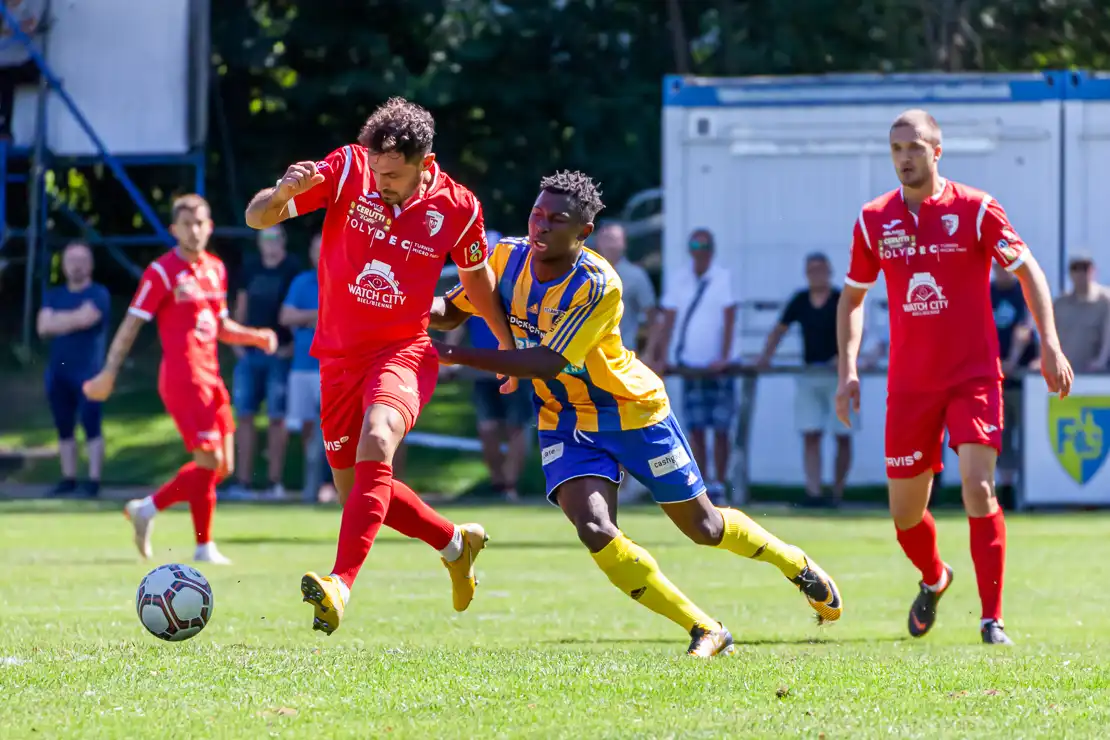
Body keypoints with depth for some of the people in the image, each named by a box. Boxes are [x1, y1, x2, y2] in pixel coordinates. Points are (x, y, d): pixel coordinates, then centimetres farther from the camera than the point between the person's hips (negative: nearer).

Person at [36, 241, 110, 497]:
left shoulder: (98, 294, -2)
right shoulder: (54, 296, 14)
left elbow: (86, 317, -18)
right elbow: (43, 327, -1)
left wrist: (58, 320, -5)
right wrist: (73, 320, -11)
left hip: (87, 371, -6)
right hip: (58, 370, 6)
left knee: (91, 425, -9)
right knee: (64, 427, 8)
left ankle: (94, 480, -9)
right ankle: (68, 479, 15)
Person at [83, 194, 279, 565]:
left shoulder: (216, 269, 14)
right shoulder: (162, 272, -8)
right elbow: (131, 324, -9)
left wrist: (257, 337, 8)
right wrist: (109, 373, -12)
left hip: (210, 377, 8)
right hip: (182, 377, -8)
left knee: (222, 466, 8)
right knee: (209, 460, -12)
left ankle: (146, 509, 19)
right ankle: (204, 546, 1)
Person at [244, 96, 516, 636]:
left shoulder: (457, 208, -9)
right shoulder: (347, 170, -11)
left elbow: (476, 276, 12)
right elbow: (257, 218, -12)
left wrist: (509, 346, 21)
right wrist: (283, 192, -35)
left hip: (403, 350, -3)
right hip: (339, 354, 3)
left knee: (376, 441, -33)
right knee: (356, 491, 12)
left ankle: (341, 583, -43)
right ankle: (455, 544, 39)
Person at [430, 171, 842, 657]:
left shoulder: (598, 284, -28)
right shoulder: (508, 259, -11)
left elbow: (547, 363, -34)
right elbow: (451, 311, -2)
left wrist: (456, 357, -39)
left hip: (633, 412, -4)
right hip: (565, 422, 4)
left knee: (703, 528, 8)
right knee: (595, 530, -20)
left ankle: (797, 566, 39)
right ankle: (705, 632, -7)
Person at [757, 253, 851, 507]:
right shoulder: (800, 301, 7)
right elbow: (780, 329, 13)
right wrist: (765, 357, 0)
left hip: (838, 374, -4)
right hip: (809, 375, 4)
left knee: (843, 436, 1)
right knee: (810, 436, -5)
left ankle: (837, 493, 10)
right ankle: (813, 492, -9)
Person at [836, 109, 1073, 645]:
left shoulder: (975, 210, -6)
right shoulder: (873, 220, 3)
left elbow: (1028, 272, 1)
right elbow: (852, 297, 15)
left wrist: (1049, 345, -9)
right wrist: (848, 370, 5)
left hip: (974, 376, -3)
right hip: (908, 384, 3)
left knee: (977, 487, -19)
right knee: (905, 511, 6)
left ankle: (992, 619, -11)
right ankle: (934, 580, 40)